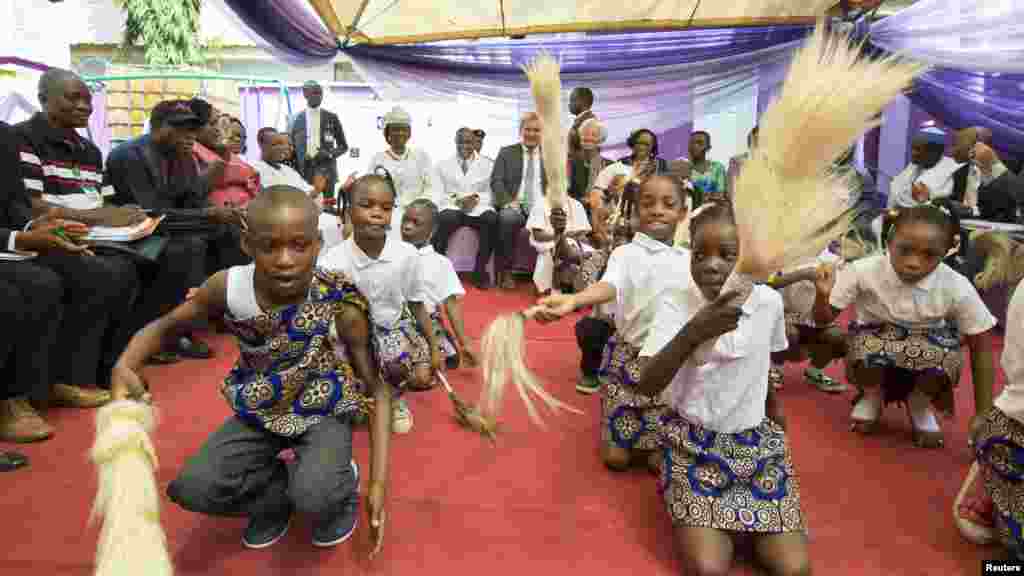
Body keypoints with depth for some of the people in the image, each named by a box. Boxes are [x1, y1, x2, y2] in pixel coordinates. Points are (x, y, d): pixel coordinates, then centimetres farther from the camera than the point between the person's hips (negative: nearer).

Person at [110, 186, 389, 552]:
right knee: (191, 490, -17)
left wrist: (380, 481, -21)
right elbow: (165, 327, 0)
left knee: (315, 498, -30)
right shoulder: (227, 288, -20)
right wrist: (125, 367, -24)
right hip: (260, 411, 3)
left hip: (323, 412, -3)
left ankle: (342, 487, 8)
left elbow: (377, 389, -16)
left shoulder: (341, 305, -26)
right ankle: (276, 497, 12)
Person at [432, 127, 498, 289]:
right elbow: (437, 195, 7)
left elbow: (493, 193, 8)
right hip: (452, 207, 0)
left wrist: (478, 199, -14)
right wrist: (457, 199, -12)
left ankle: (480, 270, -24)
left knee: (492, 220, -34)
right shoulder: (443, 165, 17)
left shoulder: (487, 165, 17)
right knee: (444, 219, -36)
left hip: (478, 208, 1)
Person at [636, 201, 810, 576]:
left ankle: (738, 521, 19)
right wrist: (694, 332, -39)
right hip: (694, 442, -3)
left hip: (756, 440, 3)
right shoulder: (676, 304, -16)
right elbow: (647, 386, -27)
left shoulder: (769, 302, -7)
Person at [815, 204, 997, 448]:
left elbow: (981, 348, -12)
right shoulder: (863, 271, -24)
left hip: (928, 353, 1)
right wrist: (823, 294, -39)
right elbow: (824, 319, -15)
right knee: (866, 346, -34)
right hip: (875, 342, -1)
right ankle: (873, 396, 5)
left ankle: (919, 404, 6)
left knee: (949, 357, -32)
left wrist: (982, 416, -14)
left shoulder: (957, 289, -22)